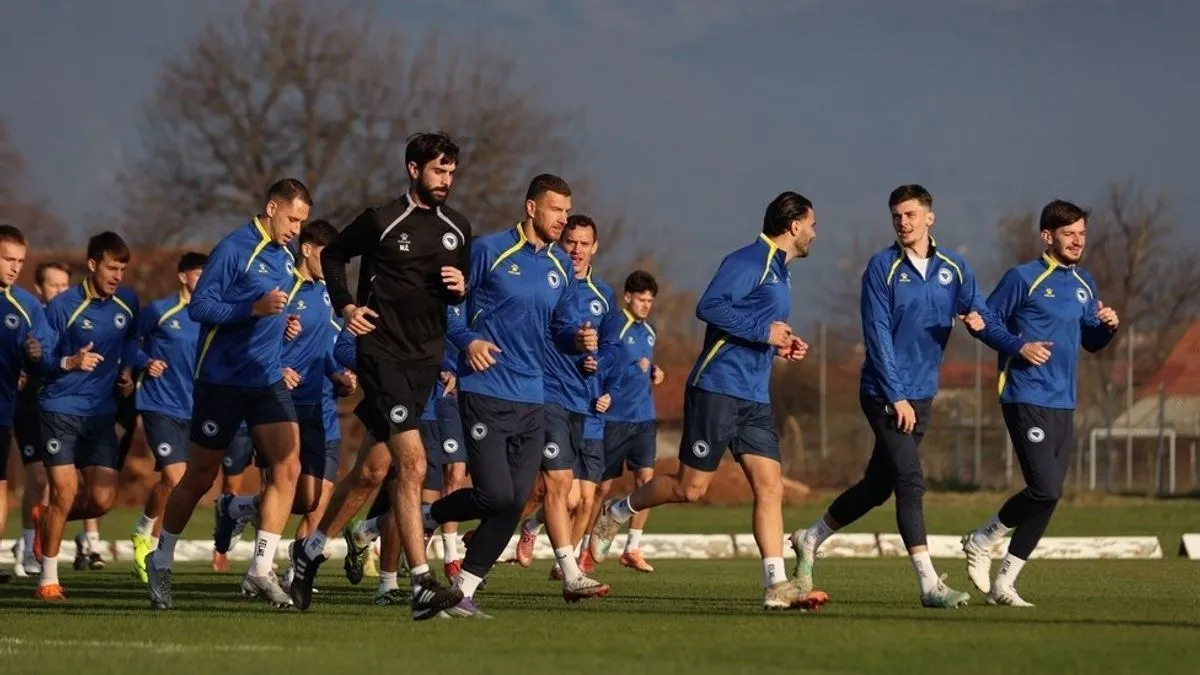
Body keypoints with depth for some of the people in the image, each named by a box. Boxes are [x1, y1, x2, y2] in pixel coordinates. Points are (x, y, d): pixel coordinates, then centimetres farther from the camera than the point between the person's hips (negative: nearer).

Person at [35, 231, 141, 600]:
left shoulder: (127, 303, 5)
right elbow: (40, 360, -8)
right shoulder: (63, 306, -9)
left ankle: (48, 520, 26)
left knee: (103, 499, -6)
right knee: (64, 494, -9)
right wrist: (70, 362, -26)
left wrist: (127, 369, 9)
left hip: (101, 413, 4)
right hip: (61, 411, -4)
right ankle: (48, 578, 5)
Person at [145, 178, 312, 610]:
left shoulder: (285, 257, 12)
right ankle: (161, 562, 23)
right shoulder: (234, 249, -13)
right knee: (200, 478, 4)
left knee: (287, 466, -11)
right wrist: (255, 308, -27)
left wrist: (282, 322, 8)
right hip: (221, 379, -6)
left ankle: (260, 571, -8)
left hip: (267, 380, 6)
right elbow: (199, 306, -18)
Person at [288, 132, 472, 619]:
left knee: (372, 471, 12)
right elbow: (332, 256, 10)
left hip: (426, 360, 6)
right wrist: (346, 306, -1)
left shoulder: (457, 230, 11)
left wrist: (462, 288, -1)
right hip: (382, 354, -6)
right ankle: (422, 586, -21)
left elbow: (467, 293, 22)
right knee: (413, 464, -18)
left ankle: (310, 551, 32)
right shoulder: (382, 221, -4)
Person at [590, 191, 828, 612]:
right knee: (690, 488, -2)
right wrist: (764, 331, -19)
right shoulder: (748, 261, -10)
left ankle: (777, 586, -9)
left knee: (770, 487, -4)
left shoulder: (780, 273, 20)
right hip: (718, 389, -9)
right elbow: (710, 307, -22)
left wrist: (782, 346, 12)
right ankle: (616, 514, 22)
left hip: (755, 400, 9)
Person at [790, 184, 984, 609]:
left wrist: (977, 319, -19)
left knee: (878, 485, 13)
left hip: (922, 395, 6)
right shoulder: (883, 268, -8)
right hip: (885, 394, -6)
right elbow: (878, 336, -11)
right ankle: (929, 585, -14)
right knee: (911, 482, -14)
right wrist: (896, 397, -16)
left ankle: (811, 539, 33)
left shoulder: (953, 268, 6)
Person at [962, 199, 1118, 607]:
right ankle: (981, 541, 6)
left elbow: (1091, 343, 21)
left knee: (1048, 497, 4)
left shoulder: (1084, 284, 15)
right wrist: (1018, 346, -18)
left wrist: (1107, 327, 0)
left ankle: (1003, 584, 12)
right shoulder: (1024, 278, -6)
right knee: (1046, 490, -17)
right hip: (1026, 400, -7)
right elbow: (988, 321, -3)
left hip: (1064, 405, 7)